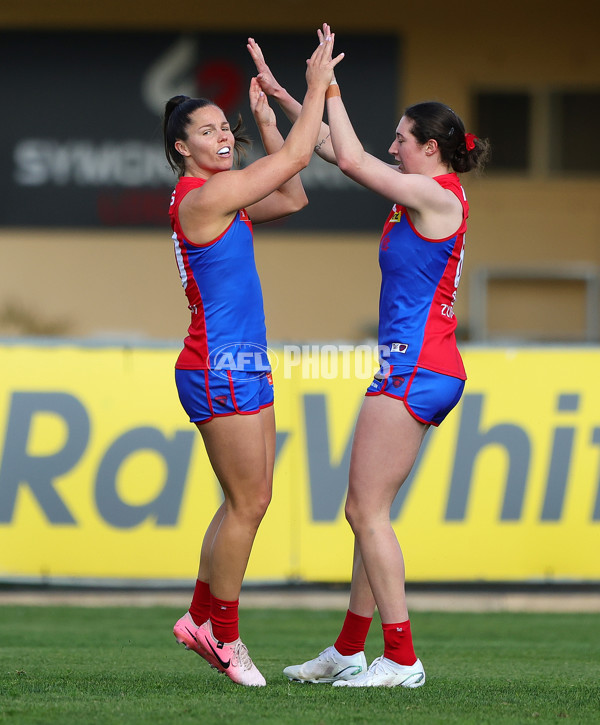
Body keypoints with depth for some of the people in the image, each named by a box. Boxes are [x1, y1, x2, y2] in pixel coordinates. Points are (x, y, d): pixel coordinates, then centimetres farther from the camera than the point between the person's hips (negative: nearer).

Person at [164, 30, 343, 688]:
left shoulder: (223, 199, 14)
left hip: (245, 367, 10)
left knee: (248, 501, 13)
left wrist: (265, 120, 16)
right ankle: (223, 637, 6)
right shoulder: (202, 196, -14)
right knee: (248, 504, -4)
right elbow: (295, 158, -13)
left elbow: (291, 197, 20)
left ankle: (200, 619, 20)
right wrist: (316, 84, -6)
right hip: (219, 368, -10)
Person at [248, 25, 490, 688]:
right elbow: (335, 150, 21)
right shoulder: (420, 195, 15)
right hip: (413, 367, 10)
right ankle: (349, 651, 18)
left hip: (416, 367, -10)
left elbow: (349, 159, -16)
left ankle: (401, 659, -8)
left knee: (367, 510, -9)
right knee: (365, 510, 13)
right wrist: (279, 93, 21)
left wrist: (330, 89, -6)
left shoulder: (437, 196, -11)